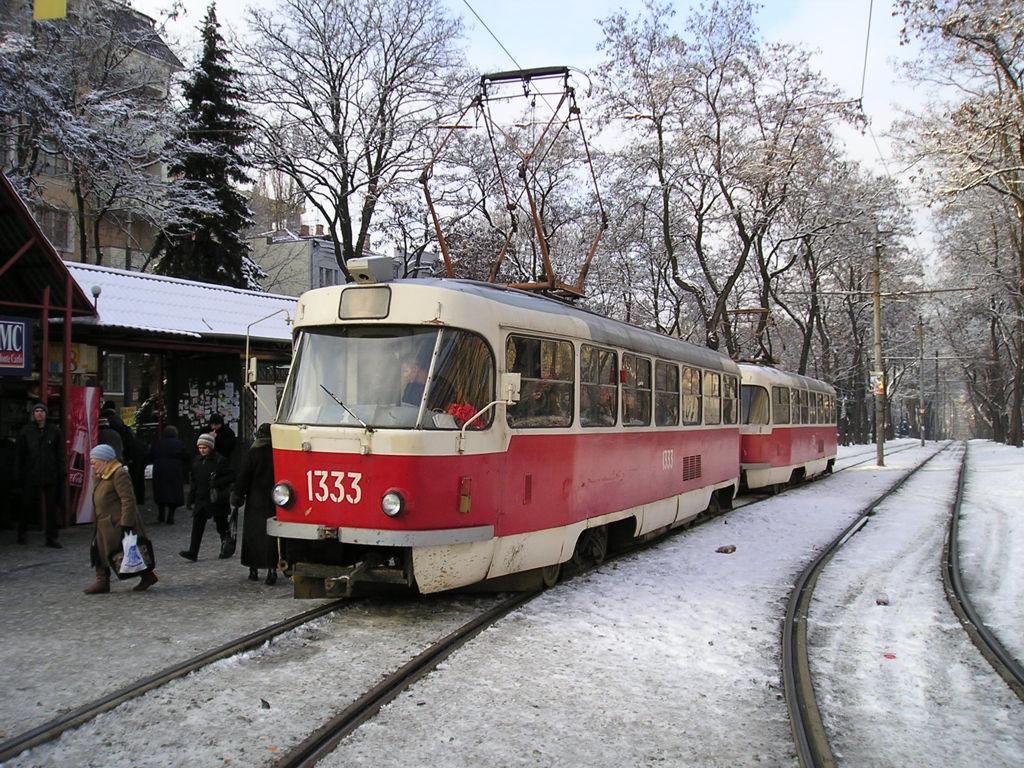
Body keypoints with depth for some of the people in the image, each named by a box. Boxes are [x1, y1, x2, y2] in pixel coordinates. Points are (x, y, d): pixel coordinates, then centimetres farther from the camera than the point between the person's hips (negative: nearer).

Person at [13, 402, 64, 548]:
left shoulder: (54, 431, 3)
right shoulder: (26, 431, 1)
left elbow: (60, 454, 5)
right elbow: (18, 454, 3)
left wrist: (61, 475, 0)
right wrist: (17, 475, -2)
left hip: (50, 475, 1)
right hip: (30, 475, 0)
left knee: (51, 506, 1)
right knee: (27, 505, 8)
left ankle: (51, 537, 7)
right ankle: (21, 533, 27)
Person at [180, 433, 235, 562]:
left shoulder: (220, 460, -9)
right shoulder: (196, 461, 8)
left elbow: (232, 476, -8)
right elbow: (193, 481, 14)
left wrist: (216, 483, -19)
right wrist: (191, 500, 11)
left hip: (217, 499, -4)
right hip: (201, 498, 4)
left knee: (222, 526, 8)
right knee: (197, 526, -4)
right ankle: (193, 552, -6)